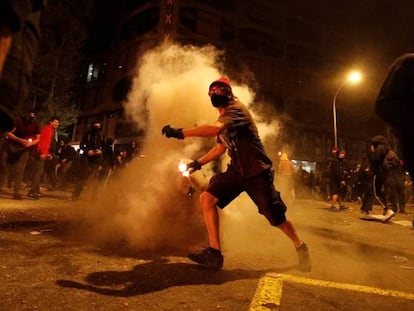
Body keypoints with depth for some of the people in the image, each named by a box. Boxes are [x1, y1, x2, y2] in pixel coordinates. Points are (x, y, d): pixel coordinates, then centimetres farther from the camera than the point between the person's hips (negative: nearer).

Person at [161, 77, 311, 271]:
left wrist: (180, 133, -32)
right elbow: (220, 148, 23)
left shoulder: (236, 110, -15)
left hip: (257, 172, -7)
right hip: (236, 170, 8)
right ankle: (214, 252, -6)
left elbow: (214, 130, -34)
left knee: (277, 219, 2)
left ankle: (300, 247, 32)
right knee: (207, 198, -11)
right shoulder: (223, 119, 13)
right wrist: (198, 163, 14)